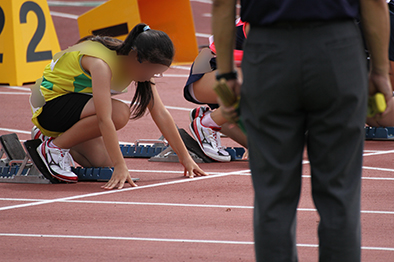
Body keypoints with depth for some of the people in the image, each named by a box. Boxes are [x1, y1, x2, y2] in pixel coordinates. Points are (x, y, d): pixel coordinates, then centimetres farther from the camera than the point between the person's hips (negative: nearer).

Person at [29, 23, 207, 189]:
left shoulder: (138, 63, -7)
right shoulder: (101, 63, -33)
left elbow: (160, 113, -4)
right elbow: (104, 119, -40)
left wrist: (185, 158, -6)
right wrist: (120, 167, -44)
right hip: (49, 103, -9)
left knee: (105, 163, -1)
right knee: (119, 113, -30)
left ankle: (48, 135, 19)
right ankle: (54, 147, -12)